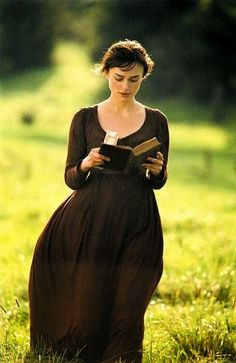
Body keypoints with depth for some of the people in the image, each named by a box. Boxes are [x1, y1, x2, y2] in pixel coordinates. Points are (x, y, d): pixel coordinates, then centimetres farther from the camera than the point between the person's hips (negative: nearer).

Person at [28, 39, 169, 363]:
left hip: (137, 228, 0)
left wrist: (156, 171, -11)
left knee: (127, 314, -7)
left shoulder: (155, 121, 8)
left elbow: (158, 182, 12)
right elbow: (70, 178, 4)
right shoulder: (85, 118, 6)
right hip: (90, 226, 0)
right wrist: (86, 164, -17)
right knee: (87, 311, -5)